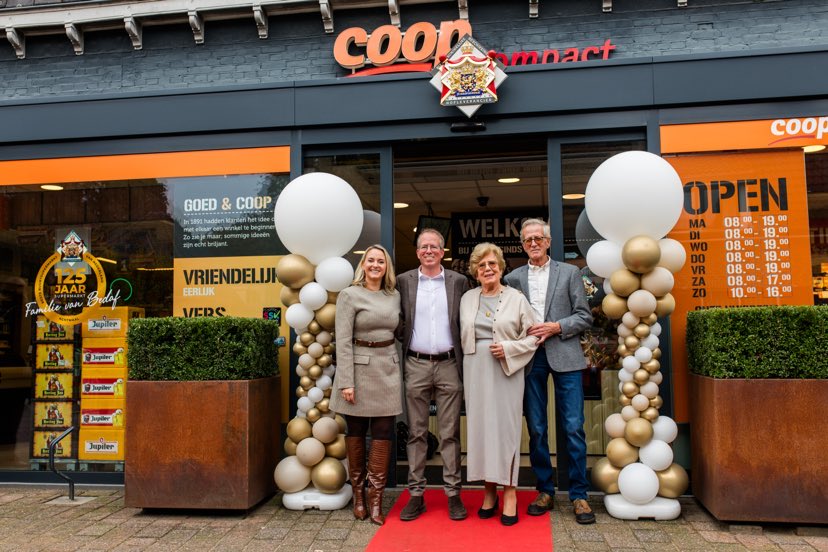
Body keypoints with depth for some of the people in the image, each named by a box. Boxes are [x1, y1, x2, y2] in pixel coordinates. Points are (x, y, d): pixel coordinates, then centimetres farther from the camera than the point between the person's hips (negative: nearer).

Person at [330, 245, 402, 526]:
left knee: (383, 434, 2)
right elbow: (343, 341, -10)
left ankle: (376, 498, 11)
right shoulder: (349, 295, -5)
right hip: (360, 368, -4)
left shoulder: (394, 296, 9)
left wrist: (400, 369, 10)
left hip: (388, 369, 4)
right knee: (356, 432, 7)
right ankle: (358, 494, 23)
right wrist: (346, 382, -15)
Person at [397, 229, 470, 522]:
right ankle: (416, 494, 16)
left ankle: (453, 494, 15)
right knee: (416, 433, 7)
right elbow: (399, 323, 7)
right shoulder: (404, 281, 5)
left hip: (448, 365, 0)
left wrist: (465, 364, 1)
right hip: (416, 366, 0)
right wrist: (399, 361, 0)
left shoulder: (459, 281, 4)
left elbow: (466, 324, 6)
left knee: (450, 433, 5)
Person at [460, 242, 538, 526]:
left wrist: (508, 348, -13)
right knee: (480, 426, 5)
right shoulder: (467, 299, 9)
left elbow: (533, 336, -1)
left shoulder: (516, 298, 0)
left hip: (506, 371, -3)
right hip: (476, 372, 3)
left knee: (506, 426, -1)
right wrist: (474, 354, 7)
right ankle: (489, 490, 17)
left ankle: (509, 492, 9)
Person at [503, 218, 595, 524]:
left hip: (564, 356, -1)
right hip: (530, 358, 2)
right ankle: (545, 491, 20)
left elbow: (584, 317, 3)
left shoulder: (569, 272, 7)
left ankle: (579, 495, 11)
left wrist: (555, 327, -10)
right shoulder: (513, 278, 10)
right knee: (536, 429, 6)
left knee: (573, 427, -1)